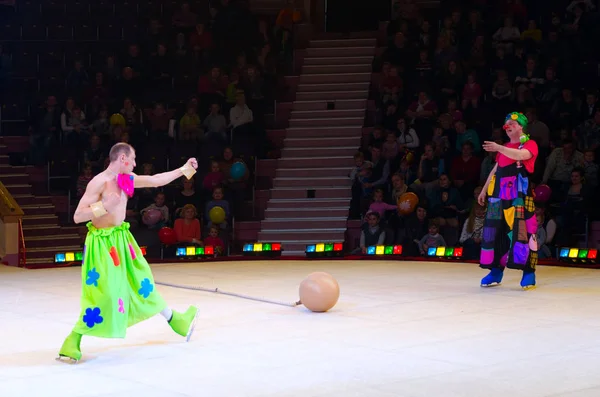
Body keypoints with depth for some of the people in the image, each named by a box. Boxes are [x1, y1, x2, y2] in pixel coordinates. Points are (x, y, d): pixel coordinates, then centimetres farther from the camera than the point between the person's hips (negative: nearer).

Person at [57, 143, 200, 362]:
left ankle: (173, 319, 37)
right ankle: (72, 342, -4)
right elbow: (77, 217, -21)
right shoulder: (99, 183, -20)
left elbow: (156, 180, 17)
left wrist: (184, 170, 19)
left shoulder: (127, 179, 4)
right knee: (102, 293, -13)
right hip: (103, 243, -8)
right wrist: (104, 206, -31)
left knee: (141, 281, 21)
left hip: (121, 239, 8)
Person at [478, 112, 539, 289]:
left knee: (521, 230, -12)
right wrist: (484, 190, 23)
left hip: (519, 196, -7)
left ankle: (529, 272, -8)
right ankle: (496, 271, 12)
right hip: (499, 195, 7)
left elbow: (521, 155, -21)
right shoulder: (504, 149, 23)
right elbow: (495, 170, 27)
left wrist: (498, 148, -30)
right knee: (495, 231, 5)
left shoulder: (530, 144, 1)